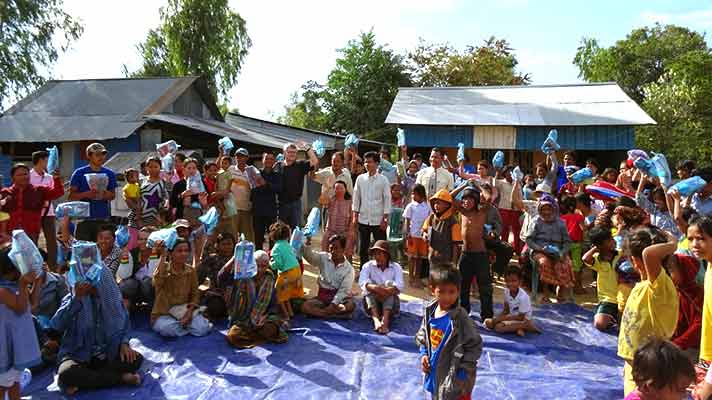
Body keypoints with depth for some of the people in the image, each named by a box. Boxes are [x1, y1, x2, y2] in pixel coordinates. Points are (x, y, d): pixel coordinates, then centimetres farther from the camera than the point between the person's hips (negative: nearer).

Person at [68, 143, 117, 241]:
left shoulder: (109, 174, 10)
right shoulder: (79, 173, 2)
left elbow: (113, 195, 13)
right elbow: (72, 196, 0)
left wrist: (105, 194, -9)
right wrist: (87, 194, -17)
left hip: (103, 218, 2)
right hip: (84, 218, -2)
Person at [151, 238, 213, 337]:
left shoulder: (191, 270, 1)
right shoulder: (163, 267, -11)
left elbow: (195, 294, 4)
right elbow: (158, 282, -34)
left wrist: (189, 313, -13)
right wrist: (162, 256, -36)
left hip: (184, 311, 2)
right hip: (163, 314, -2)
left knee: (202, 330, -23)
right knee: (168, 329, -36)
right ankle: (189, 325, -6)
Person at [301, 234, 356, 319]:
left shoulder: (349, 268, -5)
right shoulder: (323, 258, 1)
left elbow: (344, 290, -11)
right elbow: (309, 256, -16)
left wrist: (333, 304, -22)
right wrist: (308, 242, -34)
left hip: (339, 296, -2)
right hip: (323, 295, 3)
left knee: (350, 305, -34)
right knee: (305, 306, -24)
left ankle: (320, 312, -25)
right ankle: (340, 314, -26)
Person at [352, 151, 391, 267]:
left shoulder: (383, 180, -2)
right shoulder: (360, 178, 4)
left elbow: (387, 200, -3)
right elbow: (356, 198, 7)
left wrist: (385, 219, -7)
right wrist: (355, 217, 3)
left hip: (378, 220, -3)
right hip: (363, 220, 3)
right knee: (363, 249, 11)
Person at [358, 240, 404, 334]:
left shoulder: (396, 267, 2)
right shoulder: (368, 266, 2)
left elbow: (399, 285, -16)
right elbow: (362, 282, -18)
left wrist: (385, 292, -34)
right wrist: (375, 288, -37)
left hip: (390, 301, -1)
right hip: (372, 299, 1)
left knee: (390, 285, -26)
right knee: (370, 290, -26)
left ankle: (385, 319, -47)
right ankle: (376, 320, -49)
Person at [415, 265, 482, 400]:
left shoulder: (460, 318, -23)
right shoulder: (429, 312, -4)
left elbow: (475, 346, -18)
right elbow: (421, 336, 12)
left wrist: (462, 372, -18)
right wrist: (423, 354, -2)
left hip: (454, 376, -6)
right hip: (434, 372, 6)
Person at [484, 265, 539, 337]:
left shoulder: (523, 297, -25)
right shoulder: (506, 291, -5)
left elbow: (520, 317, -20)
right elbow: (506, 310, 6)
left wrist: (502, 318, -17)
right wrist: (497, 318, -11)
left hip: (523, 321, -8)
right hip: (512, 318, 8)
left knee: (498, 327, -28)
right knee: (488, 322, -11)